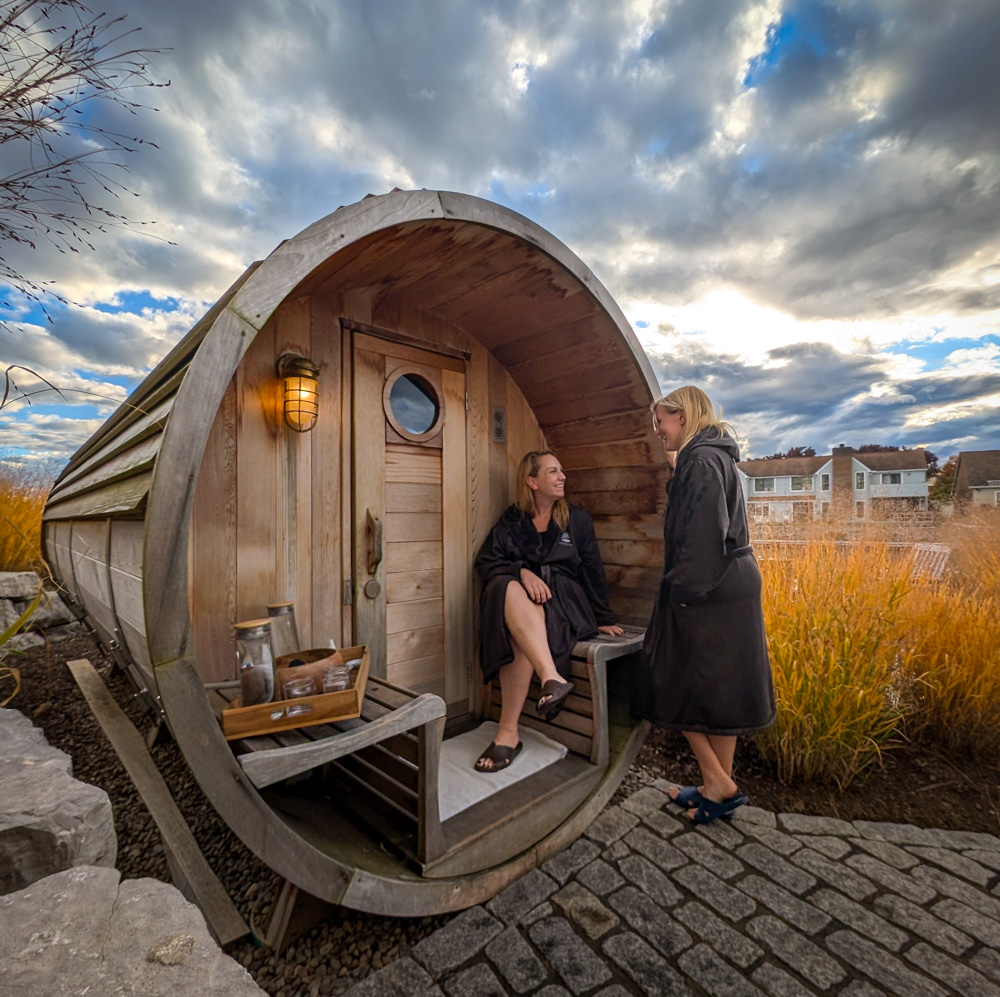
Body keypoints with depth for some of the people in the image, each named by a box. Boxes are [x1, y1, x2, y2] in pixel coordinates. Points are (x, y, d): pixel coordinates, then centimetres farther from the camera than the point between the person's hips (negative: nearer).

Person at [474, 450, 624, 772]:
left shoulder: (577, 518, 15)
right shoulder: (511, 518, 14)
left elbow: (592, 572, 15)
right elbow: (485, 561, 4)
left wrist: (603, 619, 13)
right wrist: (521, 571, -15)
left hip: (562, 600, -1)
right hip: (518, 593, 1)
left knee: (519, 634, -36)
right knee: (510, 591, -39)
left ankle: (507, 733, -32)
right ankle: (552, 678, -47)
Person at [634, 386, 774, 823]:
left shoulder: (701, 460, -14)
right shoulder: (713, 457, 17)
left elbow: (705, 533, -22)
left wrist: (686, 589, -19)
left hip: (708, 595, -10)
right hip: (728, 590, 10)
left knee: (680, 686, 3)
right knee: (718, 689, 15)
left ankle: (718, 783, 12)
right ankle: (720, 787, 27)